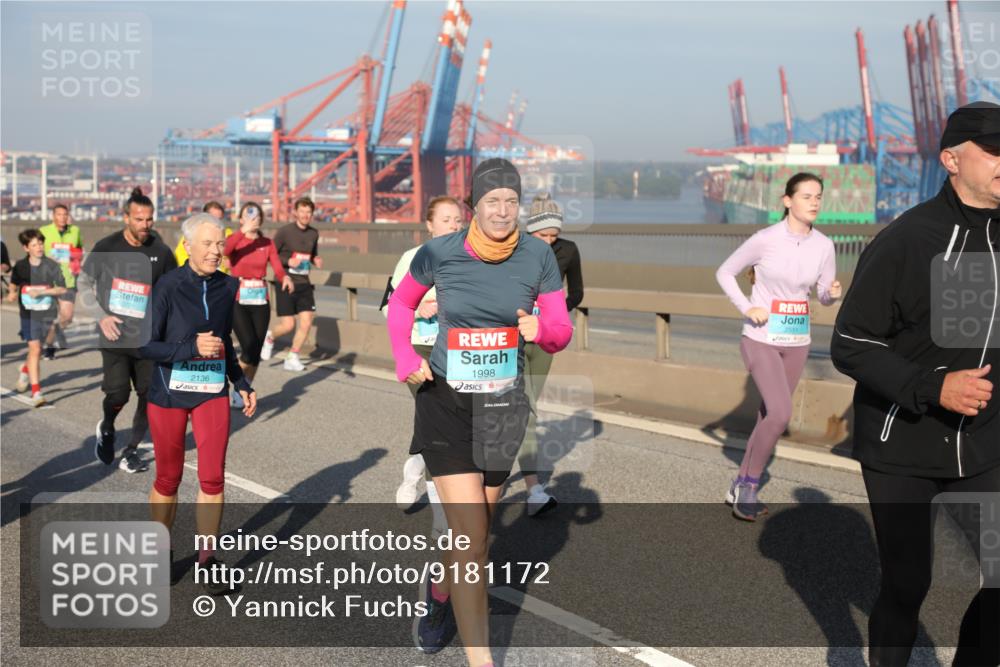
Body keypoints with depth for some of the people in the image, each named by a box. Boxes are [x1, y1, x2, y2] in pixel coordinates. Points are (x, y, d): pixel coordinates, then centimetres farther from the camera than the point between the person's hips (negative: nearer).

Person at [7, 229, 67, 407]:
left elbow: (62, 288, -6)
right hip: (28, 314, -1)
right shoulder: (20, 266, 1)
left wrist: (42, 292, -15)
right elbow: (14, 284, 20)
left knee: (36, 349, 13)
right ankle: (36, 392, -9)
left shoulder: (51, 266, -6)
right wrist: (12, 294, 4)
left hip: (48, 313, 1)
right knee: (35, 349, -12)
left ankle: (25, 371, 47)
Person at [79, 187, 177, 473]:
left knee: (150, 395, 2)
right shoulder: (106, 247, -4)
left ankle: (131, 452, 19)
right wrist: (102, 316, -7)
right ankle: (106, 428, 23)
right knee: (118, 393, -11)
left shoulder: (161, 252, -2)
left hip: (148, 339, 2)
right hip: (114, 336, -2)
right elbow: (84, 283, 5)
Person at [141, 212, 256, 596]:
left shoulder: (227, 287, 2)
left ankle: (207, 558, 9)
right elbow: (145, 346, -13)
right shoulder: (168, 287, -12)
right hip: (169, 392, -3)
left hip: (212, 392, 3)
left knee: (213, 477, -4)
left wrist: (242, 385, 12)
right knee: (168, 478, 9)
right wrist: (192, 348, -23)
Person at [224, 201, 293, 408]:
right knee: (250, 347, -16)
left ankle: (242, 394, 22)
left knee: (256, 351, 4)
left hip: (260, 302, 3)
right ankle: (237, 389, 5)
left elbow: (277, 268, -7)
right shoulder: (235, 240, -2)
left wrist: (285, 277, -28)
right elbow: (224, 250, -26)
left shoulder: (267, 243, 5)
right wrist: (243, 231, -36)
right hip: (238, 301, -3)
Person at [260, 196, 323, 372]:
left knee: (306, 322, -4)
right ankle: (270, 337, 27)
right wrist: (288, 261, -20)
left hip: (304, 284, 5)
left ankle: (292, 359, 11)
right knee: (288, 325, -7)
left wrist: (316, 261, 2)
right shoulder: (284, 232, -9)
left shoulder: (314, 234, 8)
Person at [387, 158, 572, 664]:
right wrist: (405, 359, -6)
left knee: (474, 531, 18)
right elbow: (401, 303, 8)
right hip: (447, 403, -3)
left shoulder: (538, 257, -7)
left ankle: (439, 593, 50)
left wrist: (540, 330, -24)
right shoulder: (439, 253, -10)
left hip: (504, 407, 3)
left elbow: (561, 332, -1)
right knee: (472, 537, -12)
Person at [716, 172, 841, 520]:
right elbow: (724, 273, -2)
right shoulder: (765, 239, -13)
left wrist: (833, 293, -15)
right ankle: (749, 485, 1)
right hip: (761, 339, -5)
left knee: (770, 416, 11)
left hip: (797, 342, 5)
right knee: (780, 414, -19)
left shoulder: (823, 246, -1)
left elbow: (824, 296, 8)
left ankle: (741, 488, 27)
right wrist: (747, 308, -14)